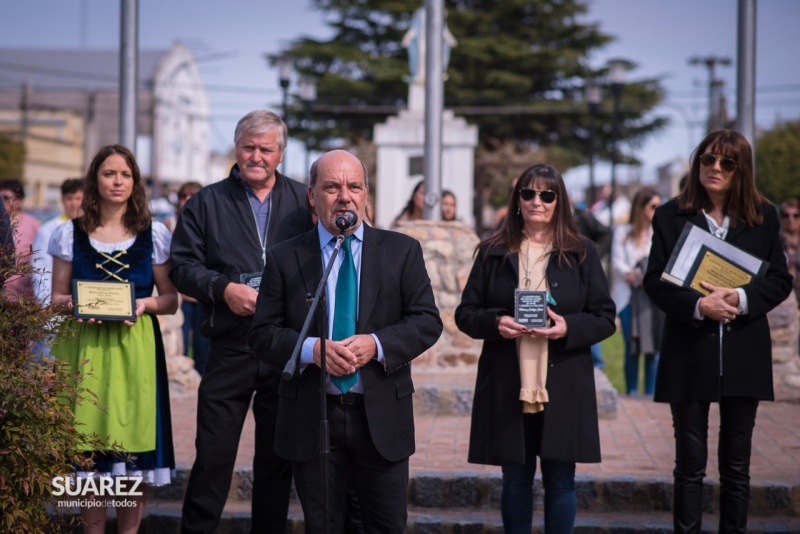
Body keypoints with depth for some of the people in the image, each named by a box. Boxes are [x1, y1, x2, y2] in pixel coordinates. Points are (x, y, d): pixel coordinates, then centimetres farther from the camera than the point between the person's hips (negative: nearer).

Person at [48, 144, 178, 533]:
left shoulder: (154, 234, 7)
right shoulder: (70, 234, 8)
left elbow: (170, 299, 8)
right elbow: (56, 297, 11)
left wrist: (146, 304, -12)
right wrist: (72, 304, -11)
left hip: (134, 345, 0)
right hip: (84, 347, 0)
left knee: (133, 450, -3)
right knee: (87, 450, -1)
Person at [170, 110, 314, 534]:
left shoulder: (304, 202, 8)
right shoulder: (206, 203, 7)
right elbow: (182, 266, 3)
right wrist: (224, 289, -12)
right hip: (229, 351, -1)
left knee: (277, 457, 10)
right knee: (213, 455, 0)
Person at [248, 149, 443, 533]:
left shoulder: (401, 251, 4)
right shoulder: (284, 259, 3)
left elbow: (427, 321, 0)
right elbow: (262, 335, -1)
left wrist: (377, 344, -17)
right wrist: (312, 350, -19)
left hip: (383, 416, 0)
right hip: (311, 419, 0)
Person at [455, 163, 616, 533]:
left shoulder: (582, 253, 4)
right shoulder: (493, 252, 5)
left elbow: (605, 318, 3)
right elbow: (465, 314, 5)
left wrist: (568, 327, -16)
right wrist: (495, 323, -15)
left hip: (563, 388, -1)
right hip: (507, 388, 1)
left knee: (560, 482, 5)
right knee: (515, 481, 10)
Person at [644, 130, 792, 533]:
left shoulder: (764, 217, 4)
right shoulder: (670, 216, 0)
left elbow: (780, 280, 3)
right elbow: (654, 280, -3)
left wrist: (741, 298, -16)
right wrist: (698, 306, -20)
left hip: (744, 355, 1)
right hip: (689, 353, -1)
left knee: (736, 464, 10)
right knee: (690, 463, 5)